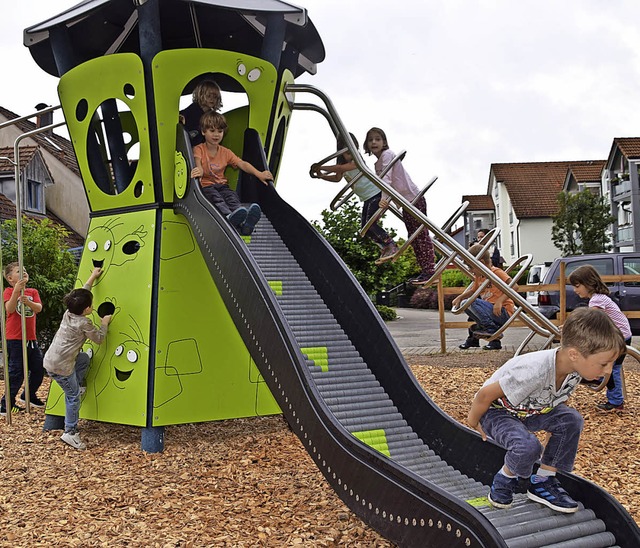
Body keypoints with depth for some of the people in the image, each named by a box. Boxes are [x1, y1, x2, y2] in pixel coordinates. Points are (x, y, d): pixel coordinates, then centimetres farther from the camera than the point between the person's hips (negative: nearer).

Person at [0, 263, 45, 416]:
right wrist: (16, 291, -33)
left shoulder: (33, 292, 10)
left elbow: (39, 308, -7)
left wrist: (28, 302, -27)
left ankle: (29, 396, 34)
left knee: (39, 370, 12)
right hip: (15, 340, -6)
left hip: (31, 339, 6)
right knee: (17, 373, -6)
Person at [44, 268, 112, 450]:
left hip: (50, 359, 9)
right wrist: (104, 324, 13)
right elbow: (99, 339, -3)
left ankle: (78, 387, 30)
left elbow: (81, 294, 21)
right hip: (60, 366, -9)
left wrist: (92, 277, 29)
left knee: (84, 358, 27)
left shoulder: (69, 313, 4)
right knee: (72, 396, 2)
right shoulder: (84, 323, -17)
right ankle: (70, 432, 6)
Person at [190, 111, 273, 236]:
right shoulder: (198, 149, 6)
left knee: (232, 196, -31)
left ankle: (245, 223, -63)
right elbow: (197, 163, -15)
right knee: (215, 197, -36)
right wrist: (199, 170, -43)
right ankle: (230, 216, -70)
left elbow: (242, 164, 6)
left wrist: (259, 174, -10)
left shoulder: (225, 152, 17)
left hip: (221, 185, 3)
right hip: (205, 186, -3)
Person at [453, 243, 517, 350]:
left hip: (504, 313, -9)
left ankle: (492, 329, -20)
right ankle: (474, 337, 11)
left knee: (473, 302, -23)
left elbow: (514, 286, -22)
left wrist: (500, 300, -32)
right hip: (491, 309, 9)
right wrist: (459, 297, 14)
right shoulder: (479, 277, 14)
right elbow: (473, 291, 32)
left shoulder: (497, 272, -11)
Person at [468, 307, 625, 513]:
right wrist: (473, 422, -9)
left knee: (571, 420, -15)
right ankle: (505, 479, 1)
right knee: (528, 446, -32)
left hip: (529, 410, 7)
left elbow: (555, 402, 7)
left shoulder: (574, 371, -15)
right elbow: (485, 394, -28)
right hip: (497, 411, -7)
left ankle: (542, 481, 0)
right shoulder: (534, 371, -40)